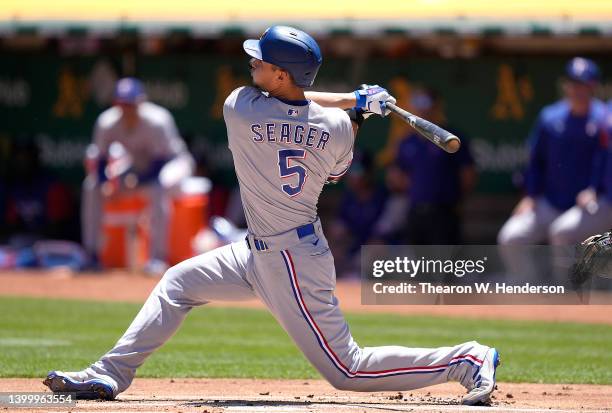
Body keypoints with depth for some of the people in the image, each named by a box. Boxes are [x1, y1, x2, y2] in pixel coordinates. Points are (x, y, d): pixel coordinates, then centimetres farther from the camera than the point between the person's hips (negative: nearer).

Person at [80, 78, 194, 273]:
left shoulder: (156, 121, -29)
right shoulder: (107, 123, -16)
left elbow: (161, 162, -26)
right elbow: (100, 160, -9)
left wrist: (136, 181, -38)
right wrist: (106, 181, -29)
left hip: (172, 163, -5)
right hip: (136, 167, 5)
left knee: (158, 187, -38)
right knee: (91, 186, -11)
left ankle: (158, 256, -32)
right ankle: (91, 254, -4)